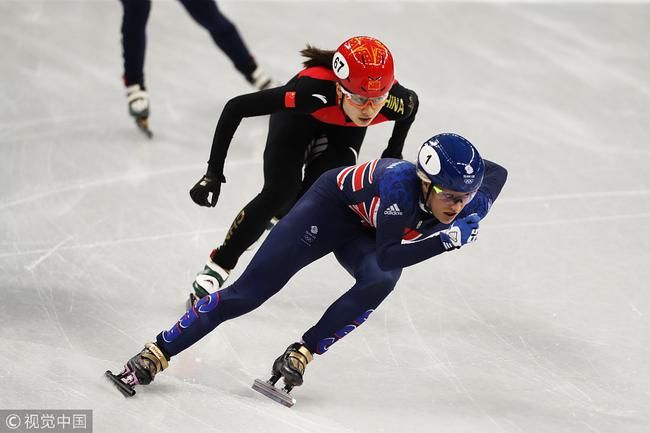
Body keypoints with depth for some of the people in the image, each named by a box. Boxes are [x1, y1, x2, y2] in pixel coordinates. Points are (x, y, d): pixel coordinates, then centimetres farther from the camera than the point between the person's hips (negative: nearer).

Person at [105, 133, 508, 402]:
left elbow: (496, 172, -3)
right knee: (250, 290, -10)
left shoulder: (470, 205, -25)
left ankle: (300, 356, -17)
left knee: (380, 283, -31)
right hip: (335, 205, -4)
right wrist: (447, 240, -48)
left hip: (367, 233, 4)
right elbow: (388, 256, -41)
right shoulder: (400, 184, -41)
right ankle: (156, 355, -2)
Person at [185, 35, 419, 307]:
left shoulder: (395, 101, -37)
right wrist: (214, 173, -38)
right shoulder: (312, 90, -46)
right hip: (298, 118, -3)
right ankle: (216, 268, 1)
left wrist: (393, 154, 0)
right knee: (278, 194, -17)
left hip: (344, 130, 3)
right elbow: (237, 107, -38)